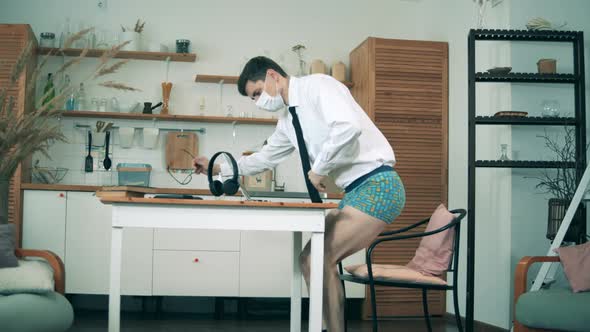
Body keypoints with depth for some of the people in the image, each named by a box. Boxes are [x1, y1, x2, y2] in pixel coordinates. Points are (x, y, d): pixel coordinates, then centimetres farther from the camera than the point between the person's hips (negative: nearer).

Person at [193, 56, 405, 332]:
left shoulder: (317, 85, -11)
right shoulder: (288, 118, 15)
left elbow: (348, 127, -28)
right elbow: (266, 157, 28)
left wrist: (319, 169, -16)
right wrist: (219, 168, 23)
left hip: (377, 185, -9)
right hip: (356, 191, 9)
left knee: (318, 260, -15)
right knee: (313, 260, 5)